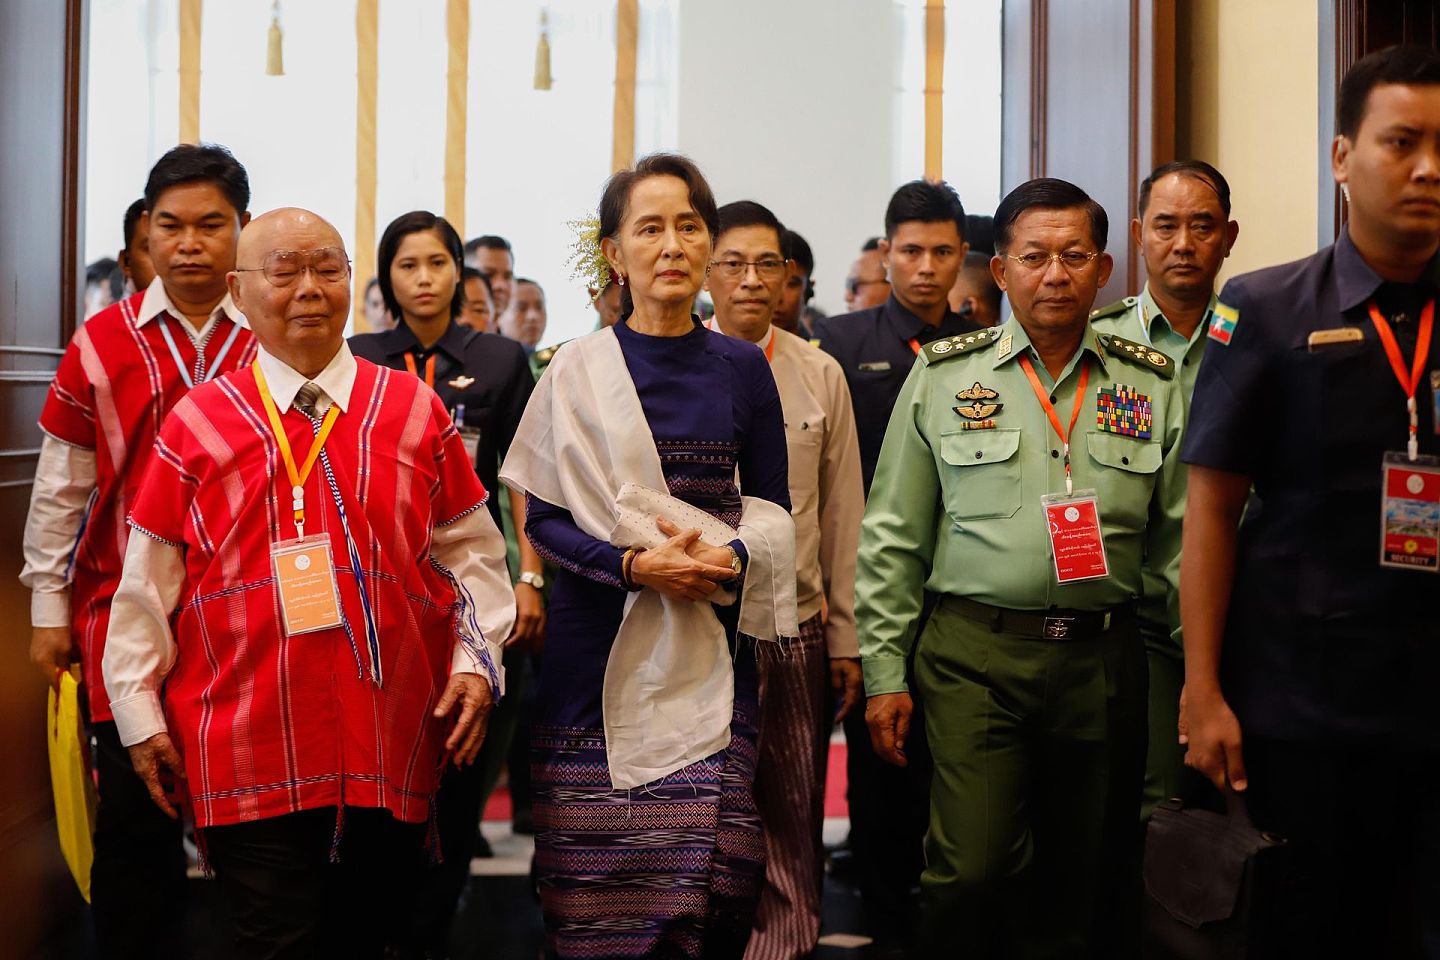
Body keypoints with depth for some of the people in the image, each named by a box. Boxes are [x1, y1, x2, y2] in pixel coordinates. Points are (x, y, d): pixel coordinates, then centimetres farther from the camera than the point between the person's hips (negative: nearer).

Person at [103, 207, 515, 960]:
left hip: (391, 746, 2)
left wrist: (477, 659, 1)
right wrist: (140, 712, 6)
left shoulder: (415, 410, 6)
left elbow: (469, 549, 11)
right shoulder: (197, 421, 3)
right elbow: (150, 580, 6)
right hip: (248, 751, -1)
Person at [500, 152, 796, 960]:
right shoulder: (578, 369, 3)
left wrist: (729, 558, -11)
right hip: (598, 650, -1)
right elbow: (544, 516, 0)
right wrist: (635, 564, -16)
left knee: (706, 876, -7)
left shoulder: (743, 368, 8)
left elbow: (772, 509, 11)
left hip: (709, 648, 1)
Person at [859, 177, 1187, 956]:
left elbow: (1181, 540, 9)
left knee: (1085, 888, 10)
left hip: (1104, 658, 2)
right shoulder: (941, 376, 4)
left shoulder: (1151, 386, 8)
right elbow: (892, 539, 5)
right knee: (973, 873, -11)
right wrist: (884, 675, 0)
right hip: (975, 653, -2)